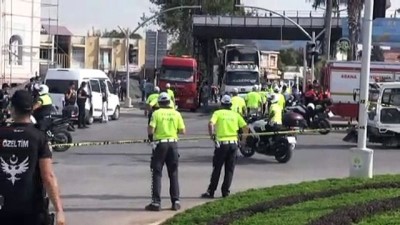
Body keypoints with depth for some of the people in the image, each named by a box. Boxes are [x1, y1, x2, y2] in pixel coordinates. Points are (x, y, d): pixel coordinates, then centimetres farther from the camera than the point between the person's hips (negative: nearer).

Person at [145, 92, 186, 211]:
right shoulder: (176, 114, 2)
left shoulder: (156, 113, -7)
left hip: (160, 144, -3)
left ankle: (156, 202, -1)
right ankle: (176, 201, 9)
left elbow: (150, 130, -14)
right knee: (173, 174, 11)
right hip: (173, 144, 3)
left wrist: (150, 135, 8)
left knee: (156, 174, 3)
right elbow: (183, 131, 1)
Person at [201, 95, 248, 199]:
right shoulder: (235, 114, 9)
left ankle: (211, 191, 5)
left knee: (217, 169, 4)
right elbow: (245, 126, 3)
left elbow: (211, 124, -17)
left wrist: (211, 135, -2)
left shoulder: (218, 113, 1)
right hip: (233, 143, 2)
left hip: (221, 143, -2)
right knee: (229, 169, 10)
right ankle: (225, 191, 10)